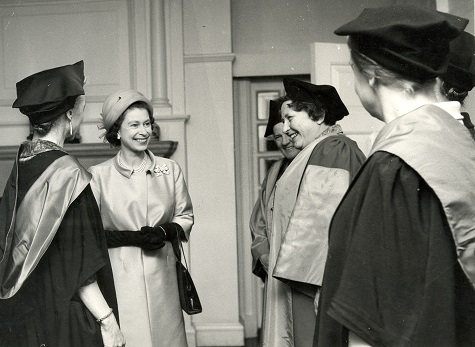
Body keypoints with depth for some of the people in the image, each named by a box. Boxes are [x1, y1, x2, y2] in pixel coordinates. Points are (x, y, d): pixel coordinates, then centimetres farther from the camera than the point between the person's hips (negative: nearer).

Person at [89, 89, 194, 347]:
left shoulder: (170, 170, 7)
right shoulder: (99, 175, -2)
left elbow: (185, 217, 13)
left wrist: (165, 231, -7)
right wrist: (130, 238, -13)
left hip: (162, 275, 3)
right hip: (119, 275, -2)